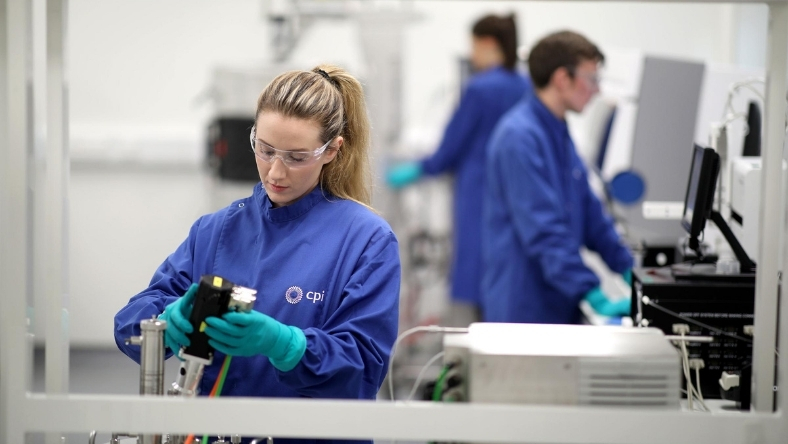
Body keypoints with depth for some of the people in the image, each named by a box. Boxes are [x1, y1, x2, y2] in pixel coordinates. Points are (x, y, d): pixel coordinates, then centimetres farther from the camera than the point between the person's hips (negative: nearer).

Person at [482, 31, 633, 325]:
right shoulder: (520, 137, -17)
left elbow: (589, 212, 21)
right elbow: (543, 231, -23)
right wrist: (594, 297, -26)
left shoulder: (559, 134, 15)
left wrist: (629, 270, 15)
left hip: (558, 306, 9)